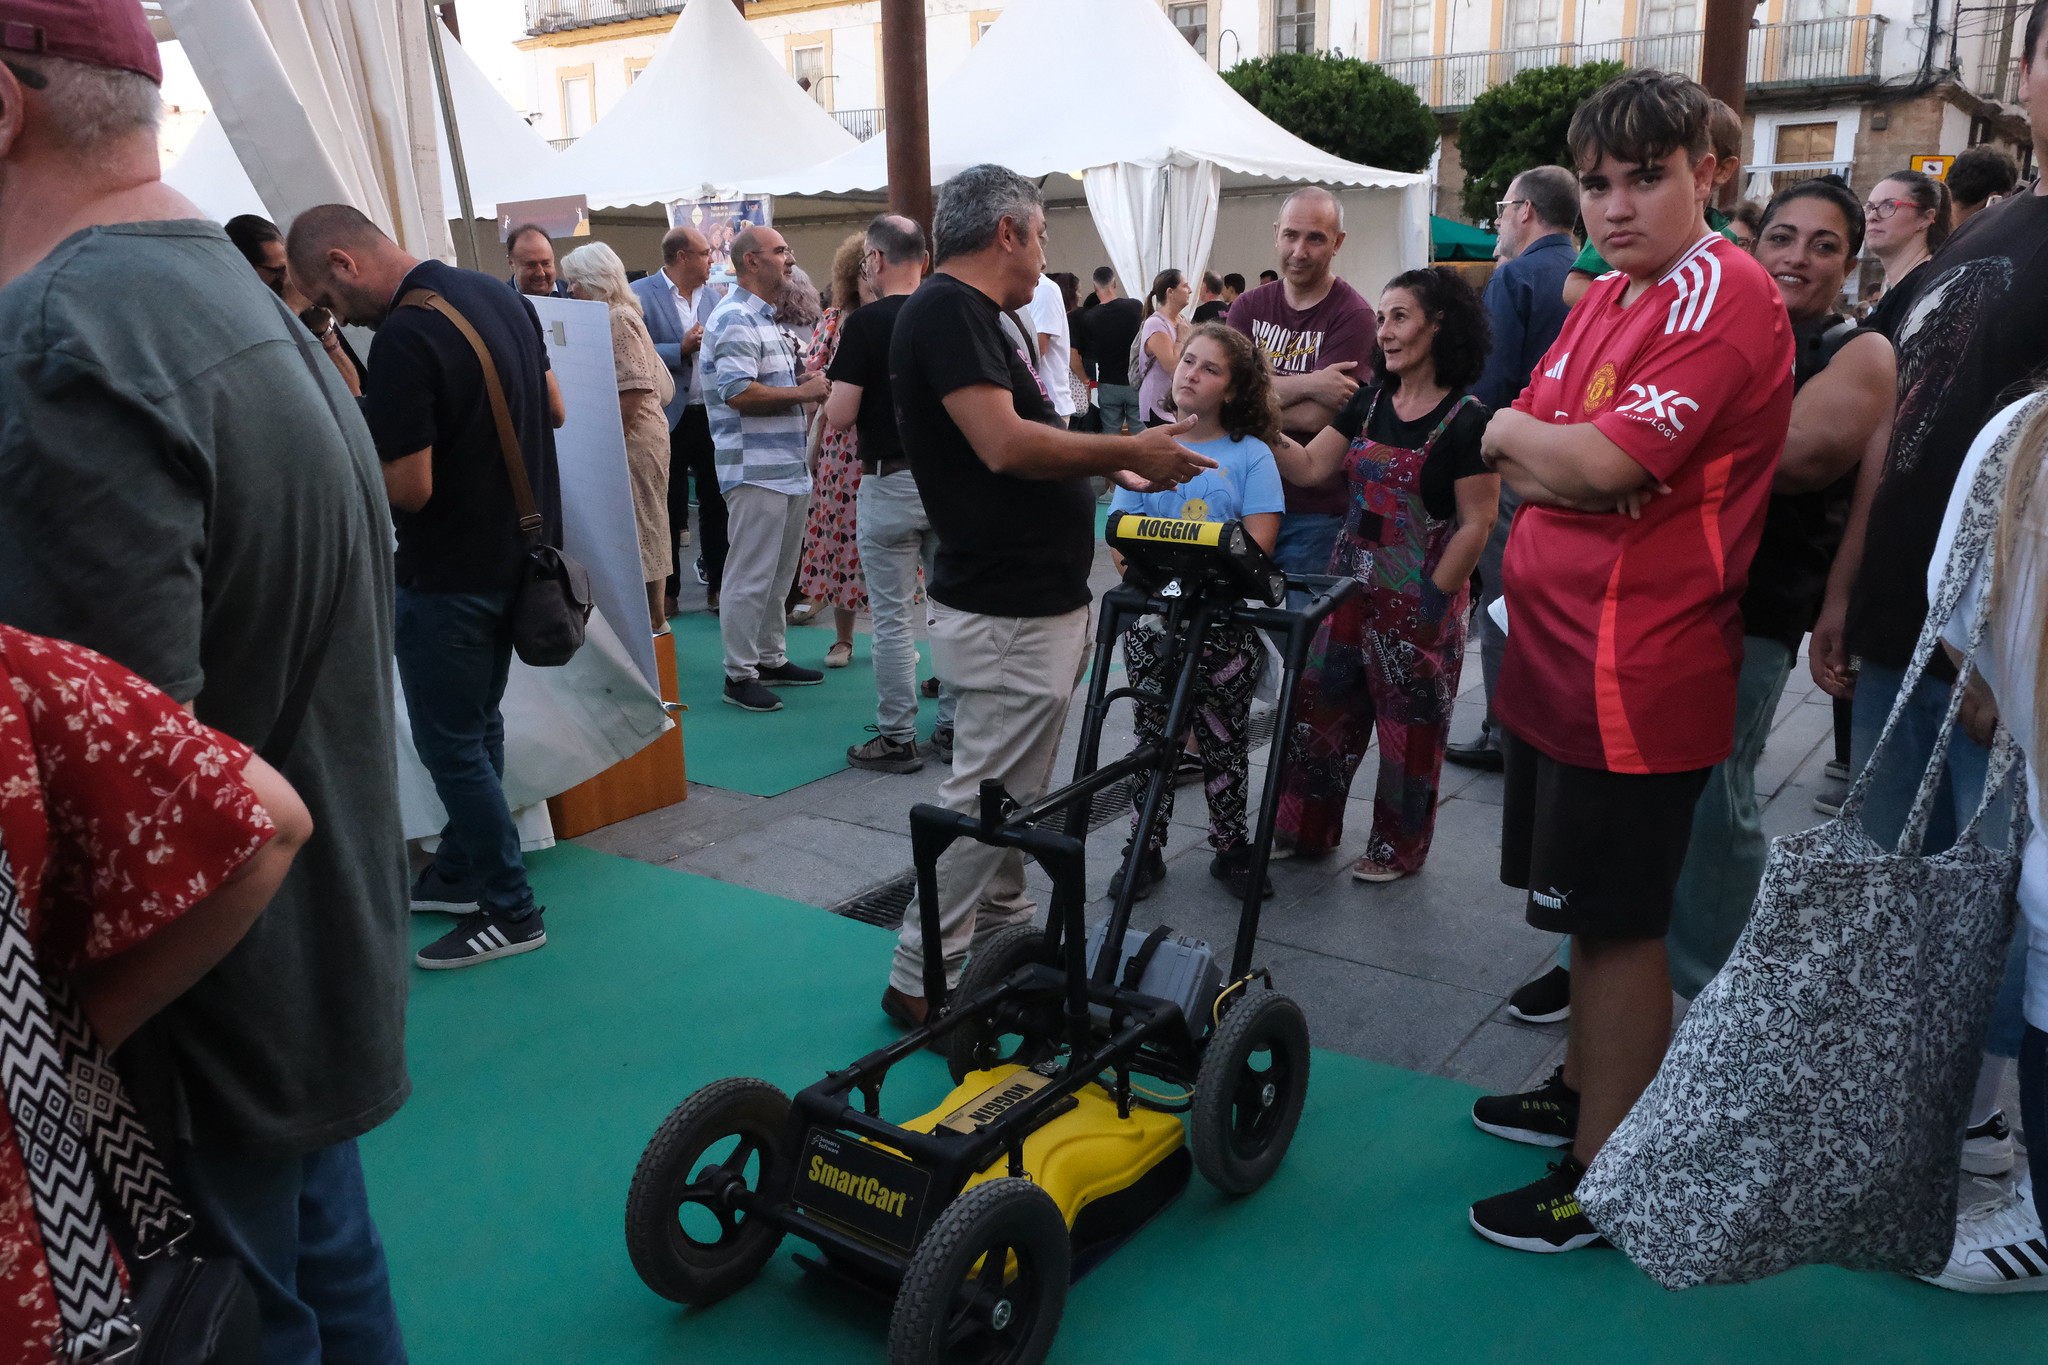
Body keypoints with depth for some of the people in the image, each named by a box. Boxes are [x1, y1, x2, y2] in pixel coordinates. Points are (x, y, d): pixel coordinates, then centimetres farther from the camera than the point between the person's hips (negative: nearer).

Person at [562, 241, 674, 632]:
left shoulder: (619, 319, -13)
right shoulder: (608, 317, 16)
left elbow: (634, 389, -21)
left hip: (633, 438, -10)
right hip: (623, 440, 10)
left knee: (641, 529, -3)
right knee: (641, 529, 12)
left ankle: (653, 619, 4)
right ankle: (652, 617, 18)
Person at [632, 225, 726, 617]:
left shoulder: (711, 294, 10)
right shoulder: (640, 294, -8)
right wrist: (681, 350, -20)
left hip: (712, 417, 4)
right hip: (669, 419, -4)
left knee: (717, 503, 8)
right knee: (667, 510, 7)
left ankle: (718, 585, 18)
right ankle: (667, 592, 17)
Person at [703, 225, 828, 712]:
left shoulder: (765, 319, 20)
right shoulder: (735, 320, -14)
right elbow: (738, 393, -24)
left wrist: (804, 380, 11)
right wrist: (803, 393, -16)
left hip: (786, 466, 10)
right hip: (754, 469, -10)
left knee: (779, 572, 17)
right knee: (750, 576, -4)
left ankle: (770, 659, 28)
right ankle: (739, 675, 4)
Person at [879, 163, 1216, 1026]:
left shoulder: (969, 316, 18)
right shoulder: (947, 310, -15)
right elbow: (1005, 444, -25)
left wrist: (1113, 465, 16)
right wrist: (1128, 451, -14)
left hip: (1033, 604, 11)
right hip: (1008, 614, -11)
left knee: (1013, 792, 20)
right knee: (985, 799, -3)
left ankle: (1002, 933, 34)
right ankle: (923, 979, 7)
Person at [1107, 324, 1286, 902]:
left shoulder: (1251, 455, 0)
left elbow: (1258, 542, -7)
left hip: (1226, 621, -2)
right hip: (1153, 617, 2)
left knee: (1224, 739, 8)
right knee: (1153, 735, 8)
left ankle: (1230, 847, 23)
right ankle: (1145, 850, 19)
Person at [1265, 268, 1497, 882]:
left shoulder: (1465, 419, -12)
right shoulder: (1369, 404, 7)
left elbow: (1475, 524, -12)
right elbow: (1310, 468, 4)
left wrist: (1432, 600, -14)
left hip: (1417, 599, -6)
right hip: (1351, 585, 6)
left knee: (1408, 726, 8)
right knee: (1320, 709, 10)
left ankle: (1398, 848, 25)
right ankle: (1305, 831, 26)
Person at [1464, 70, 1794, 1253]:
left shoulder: (1724, 293, -15)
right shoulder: (1607, 298, 14)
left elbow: (1604, 461, -25)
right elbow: (1529, 460, 9)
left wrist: (1512, 431, -6)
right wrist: (1558, 463, -13)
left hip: (1637, 674, -9)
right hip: (1563, 656, 9)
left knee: (1620, 922, 2)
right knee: (1590, 907, 21)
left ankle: (1602, 1181, 16)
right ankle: (1584, 1091, 39)